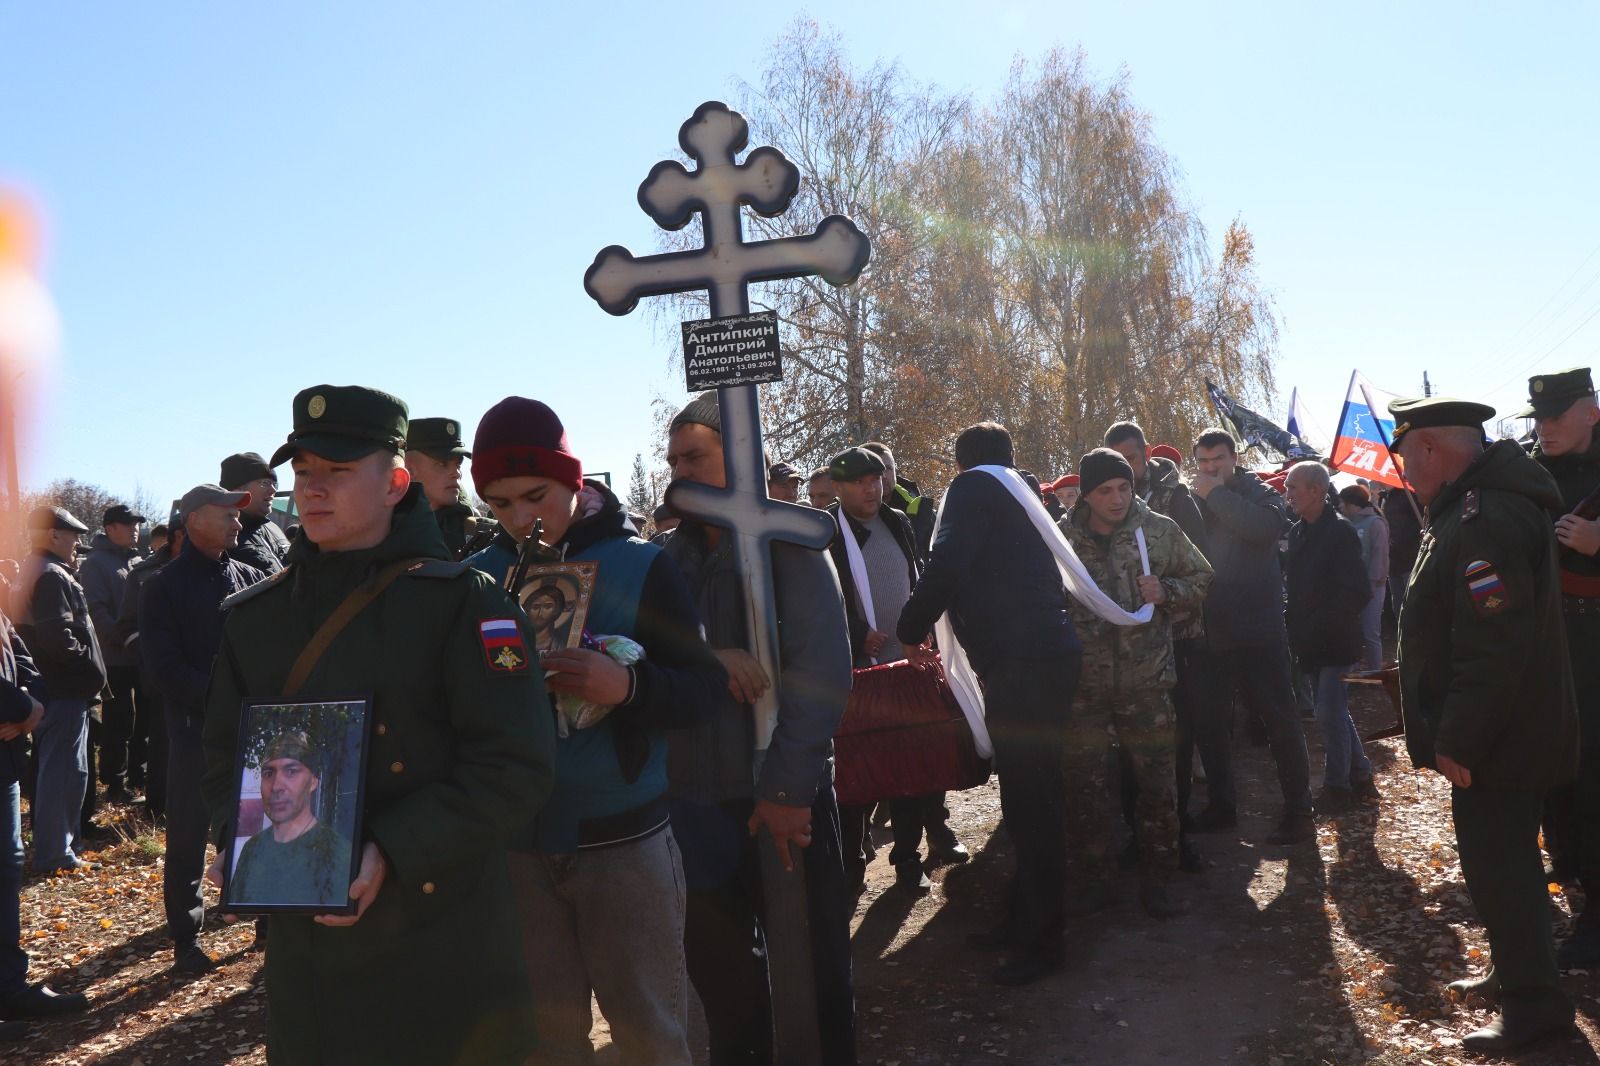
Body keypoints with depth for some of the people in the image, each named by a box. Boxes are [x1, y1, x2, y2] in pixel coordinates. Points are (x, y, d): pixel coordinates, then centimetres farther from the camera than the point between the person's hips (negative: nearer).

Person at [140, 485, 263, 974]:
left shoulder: (249, 578, 7)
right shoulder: (163, 587, -3)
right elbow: (165, 670, -9)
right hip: (194, 727, -3)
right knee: (187, 834, 5)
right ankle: (185, 937, 16)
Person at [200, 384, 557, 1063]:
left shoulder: (460, 601, -8)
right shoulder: (252, 617, 7)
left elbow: (515, 769, -13)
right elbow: (224, 759, 14)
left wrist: (388, 854, -21)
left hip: (445, 948, -4)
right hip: (303, 949, 4)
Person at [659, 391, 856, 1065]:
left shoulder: (787, 541, -5)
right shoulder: (672, 557, 8)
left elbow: (821, 671, -13)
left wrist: (787, 789, -18)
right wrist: (708, 662, -19)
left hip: (785, 798, -4)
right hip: (700, 797, 4)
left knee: (812, 960, 7)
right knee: (717, 962, 14)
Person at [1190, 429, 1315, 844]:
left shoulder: (1258, 494, -2)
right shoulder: (1192, 503, 8)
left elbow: (1267, 526, -25)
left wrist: (1217, 494, -19)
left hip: (1259, 633, -5)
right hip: (1211, 637, 5)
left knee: (1280, 721, 0)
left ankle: (1298, 813, 8)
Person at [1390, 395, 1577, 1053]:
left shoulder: (1484, 518, -24)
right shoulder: (1488, 501, 10)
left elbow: (1493, 647, -29)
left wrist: (1456, 740, -22)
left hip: (1497, 744, -10)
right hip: (1508, 735, 10)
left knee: (1496, 866, 0)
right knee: (1501, 858, 21)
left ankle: (1533, 1003, 12)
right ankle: (1515, 971, 35)